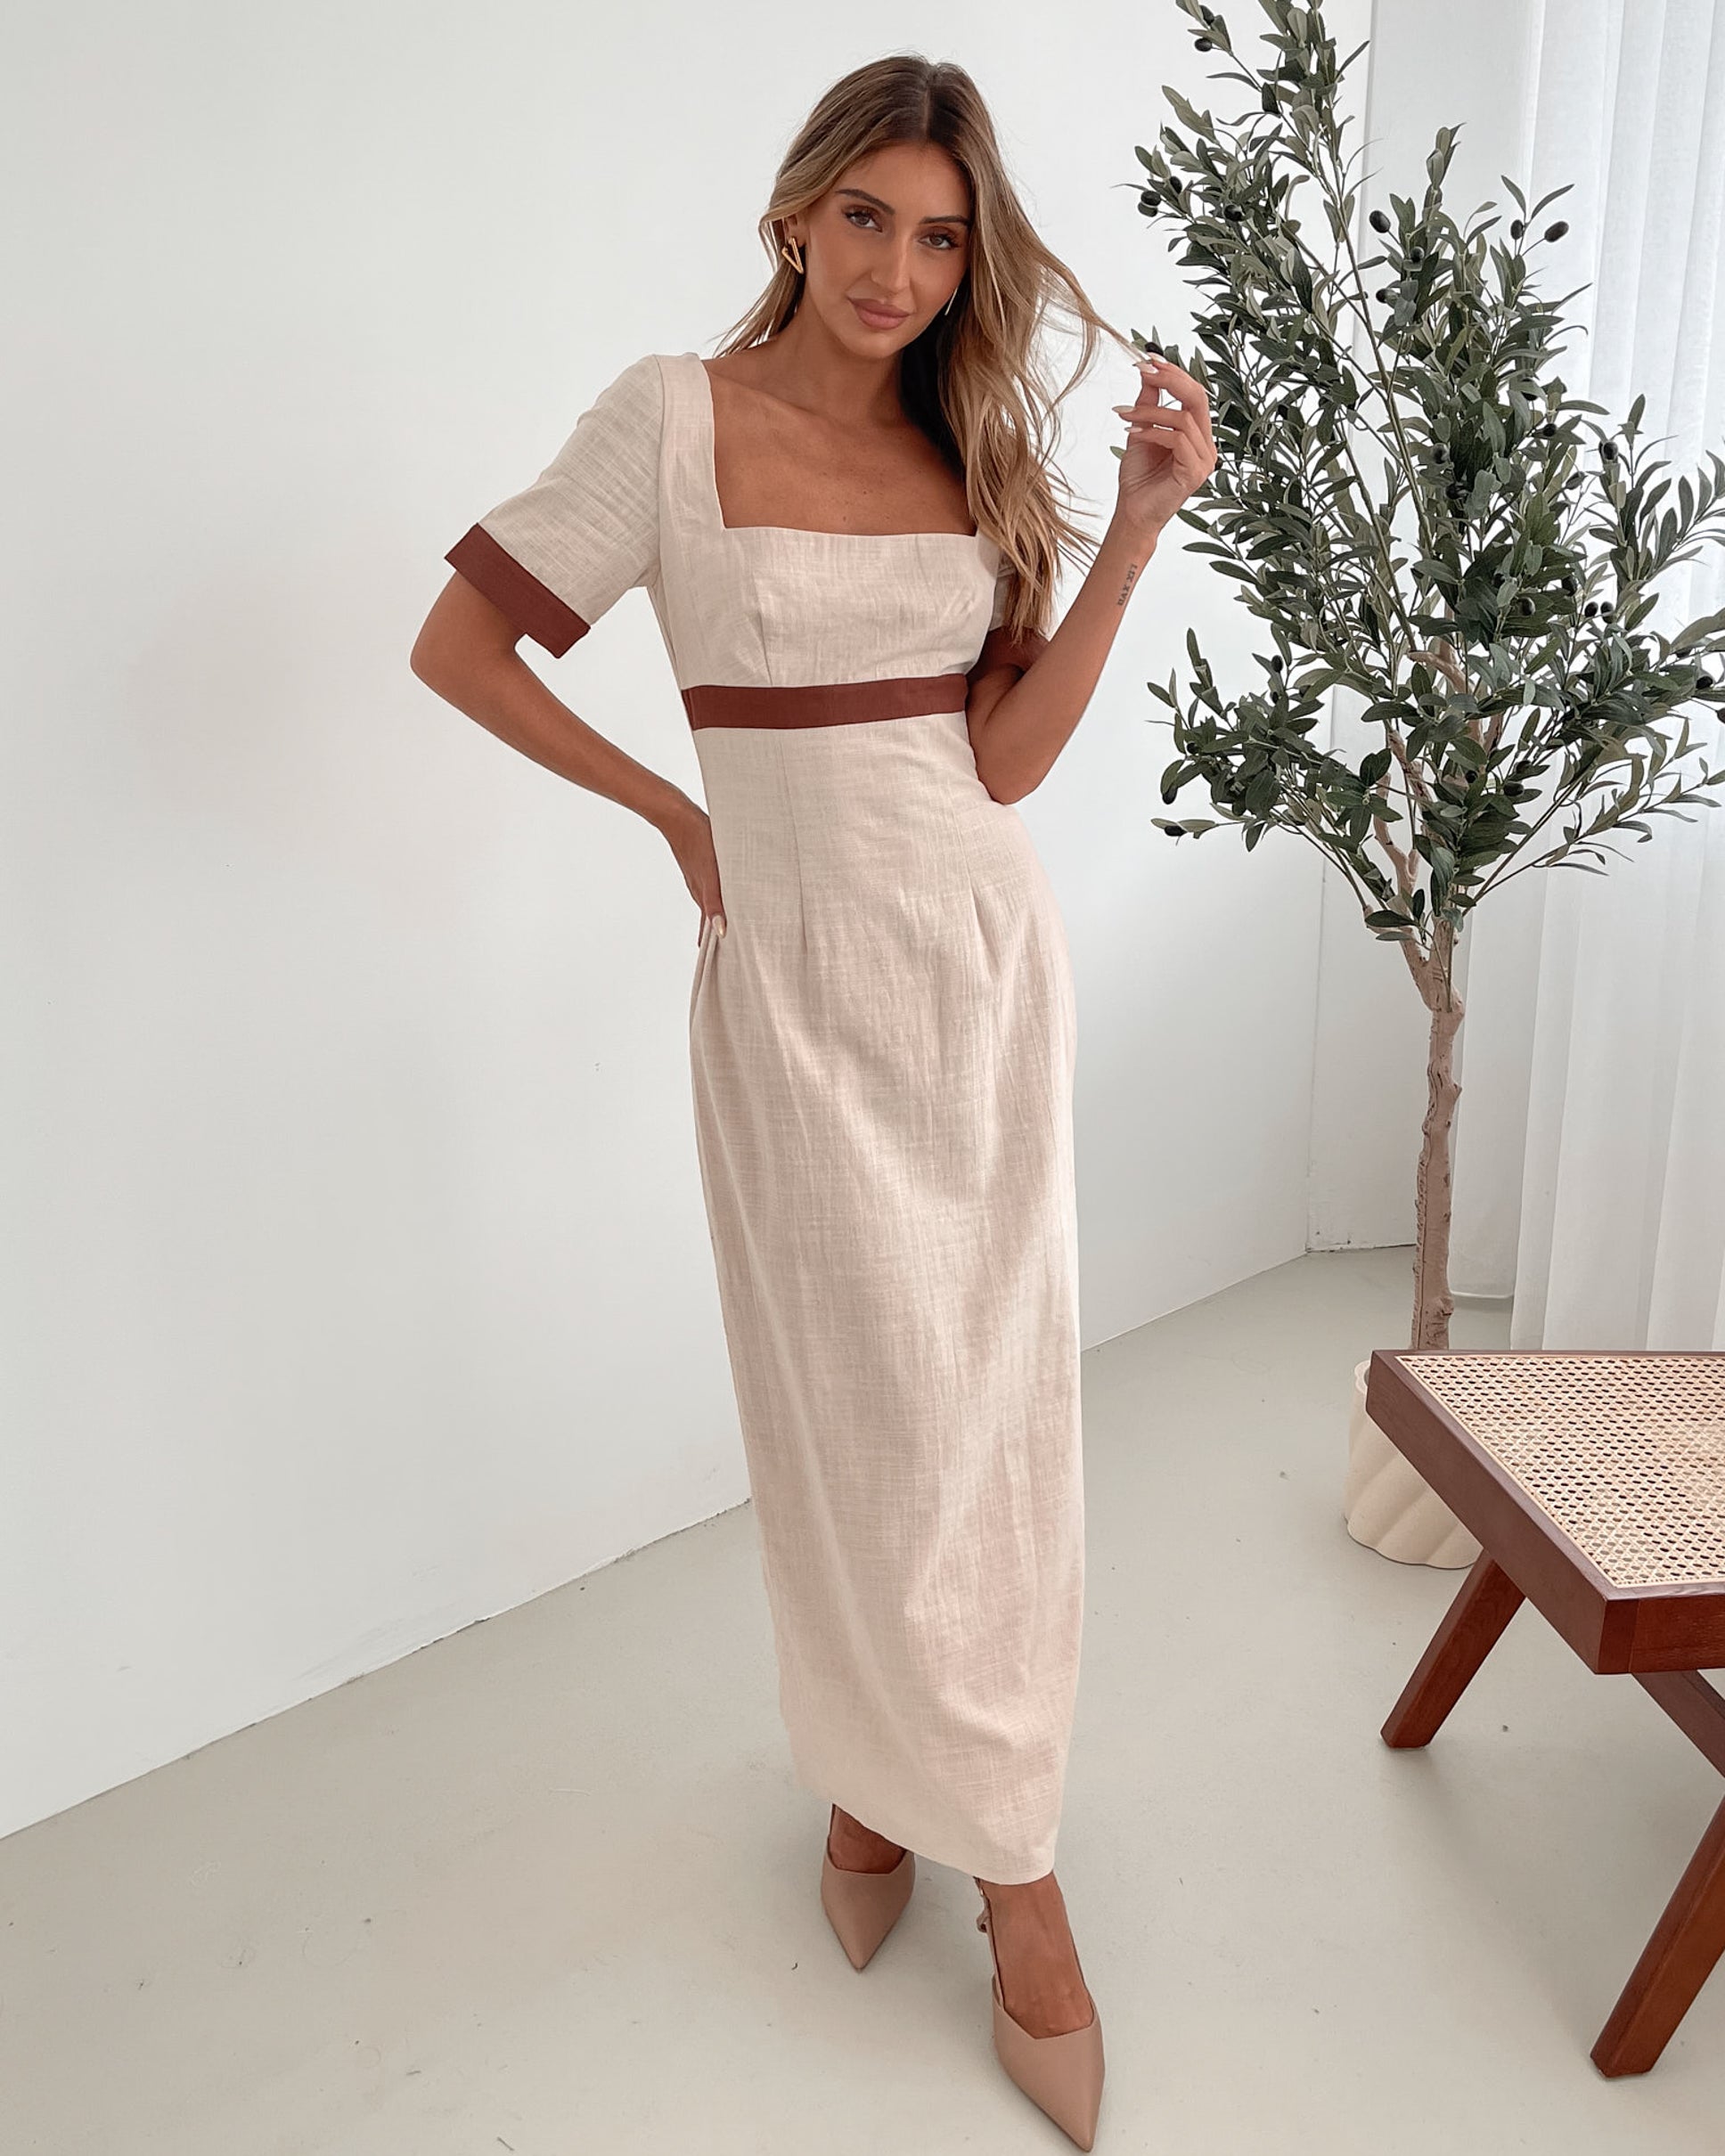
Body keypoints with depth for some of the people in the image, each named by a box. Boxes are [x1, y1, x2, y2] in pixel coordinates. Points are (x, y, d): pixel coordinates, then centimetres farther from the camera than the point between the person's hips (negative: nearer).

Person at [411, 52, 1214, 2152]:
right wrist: (679, 817, 1)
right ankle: (1009, 1859, 26)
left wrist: (1138, 525, -4)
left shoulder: (975, 445, 8)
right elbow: (459, 645, -1)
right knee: (864, 1410, 4)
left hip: (986, 955, 4)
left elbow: (1005, 757, 2)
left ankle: (924, 1788, 28)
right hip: (799, 972, -3)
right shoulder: (677, 414, -3)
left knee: (994, 1406, 7)